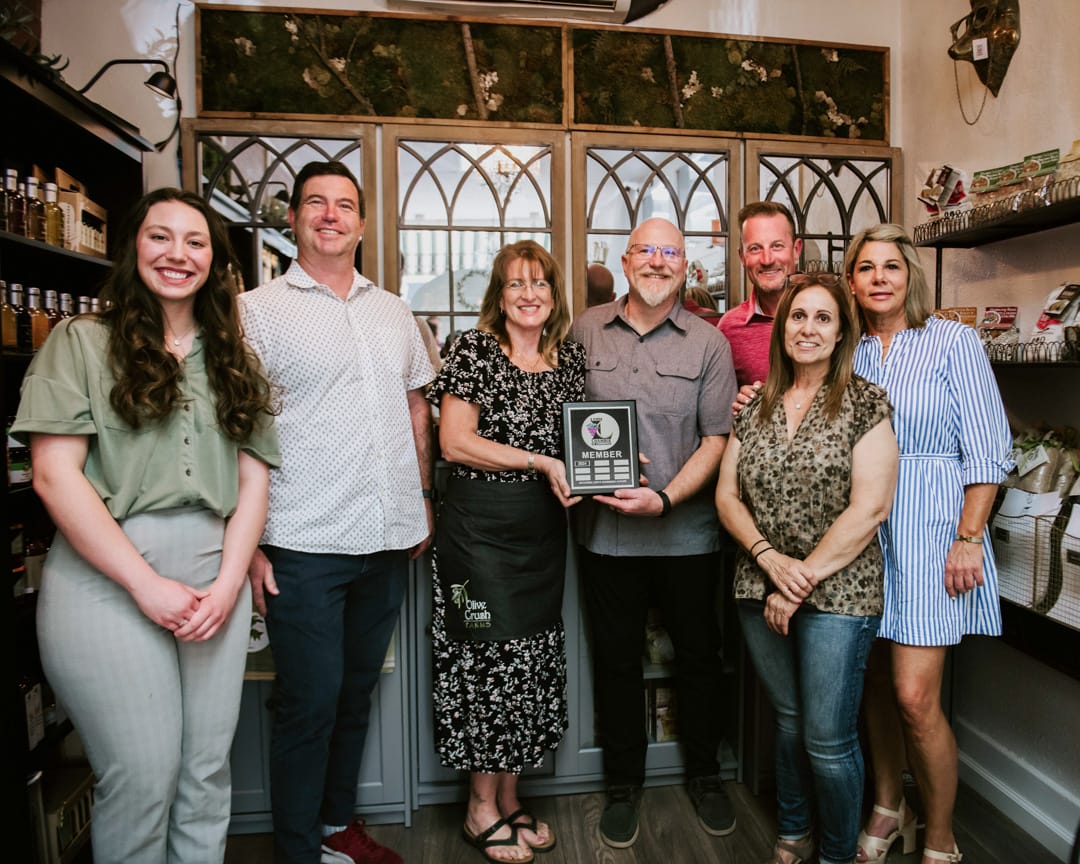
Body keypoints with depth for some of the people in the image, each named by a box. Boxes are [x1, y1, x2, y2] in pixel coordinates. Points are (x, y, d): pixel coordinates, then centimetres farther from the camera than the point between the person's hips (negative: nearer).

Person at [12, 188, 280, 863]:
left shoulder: (235, 359, 13)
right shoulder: (81, 341, 3)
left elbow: (254, 479, 8)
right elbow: (54, 475, -6)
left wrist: (228, 583, -4)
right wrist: (146, 583, -11)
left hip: (216, 578, 4)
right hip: (107, 577, -3)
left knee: (208, 770, 9)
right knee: (143, 776, 2)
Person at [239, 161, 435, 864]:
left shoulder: (394, 312, 13)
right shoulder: (258, 312, -3)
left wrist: (423, 498, 14)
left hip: (388, 541, 5)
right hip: (303, 544, -5)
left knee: (357, 692, 18)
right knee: (310, 701, 4)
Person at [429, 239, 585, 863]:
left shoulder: (571, 357, 9)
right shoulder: (475, 349, -6)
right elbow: (454, 441, -12)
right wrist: (540, 461, -16)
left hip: (544, 527, 6)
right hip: (481, 525, -5)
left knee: (536, 659, 12)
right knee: (489, 655, 1)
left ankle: (510, 798, 31)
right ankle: (482, 809, 23)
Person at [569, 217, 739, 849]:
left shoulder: (709, 343, 0)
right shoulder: (585, 331, 4)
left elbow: (717, 437, -3)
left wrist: (666, 498, -16)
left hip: (687, 530, 0)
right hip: (606, 530, 1)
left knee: (699, 653, 14)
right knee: (617, 656, 13)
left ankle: (705, 774, 38)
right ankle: (624, 784, 33)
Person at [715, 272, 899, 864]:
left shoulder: (865, 404, -5)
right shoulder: (755, 408, 7)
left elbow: (868, 510, -12)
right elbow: (727, 495, 5)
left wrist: (803, 579, -13)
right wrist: (771, 559, -10)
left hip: (838, 595, -4)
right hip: (760, 593, 4)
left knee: (828, 740, 3)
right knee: (788, 720, 18)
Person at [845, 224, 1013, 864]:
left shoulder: (954, 342, -2)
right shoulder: (849, 350, 9)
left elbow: (986, 451, -6)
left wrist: (969, 540, -12)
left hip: (928, 527, -4)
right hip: (861, 530, 4)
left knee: (916, 698, -5)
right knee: (877, 685, 13)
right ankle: (889, 809, 34)